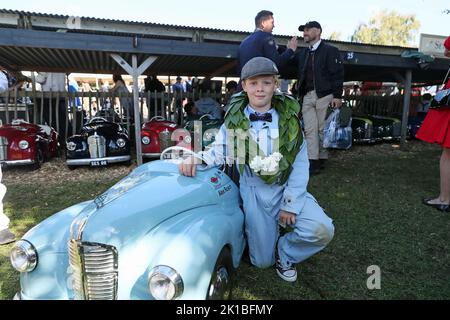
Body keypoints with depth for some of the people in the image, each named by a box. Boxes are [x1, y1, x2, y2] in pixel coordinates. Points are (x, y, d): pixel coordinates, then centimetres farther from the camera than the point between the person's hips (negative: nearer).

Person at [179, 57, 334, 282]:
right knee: (262, 261, 5)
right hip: (253, 193, -1)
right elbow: (219, 152, 0)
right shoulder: (234, 119, -4)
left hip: (286, 189, 1)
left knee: (322, 230, -22)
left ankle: (285, 252, 9)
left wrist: (290, 204, -9)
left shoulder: (289, 118, -2)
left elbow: (300, 163, -4)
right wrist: (196, 158, -22)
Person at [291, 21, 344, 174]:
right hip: (307, 96, 4)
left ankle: (322, 159, 11)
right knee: (310, 129, -3)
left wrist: (337, 95, -11)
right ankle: (313, 162, -3)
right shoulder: (302, 53, 21)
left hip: (324, 95, -4)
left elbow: (337, 74, -3)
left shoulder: (330, 50, 3)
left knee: (323, 129, 1)